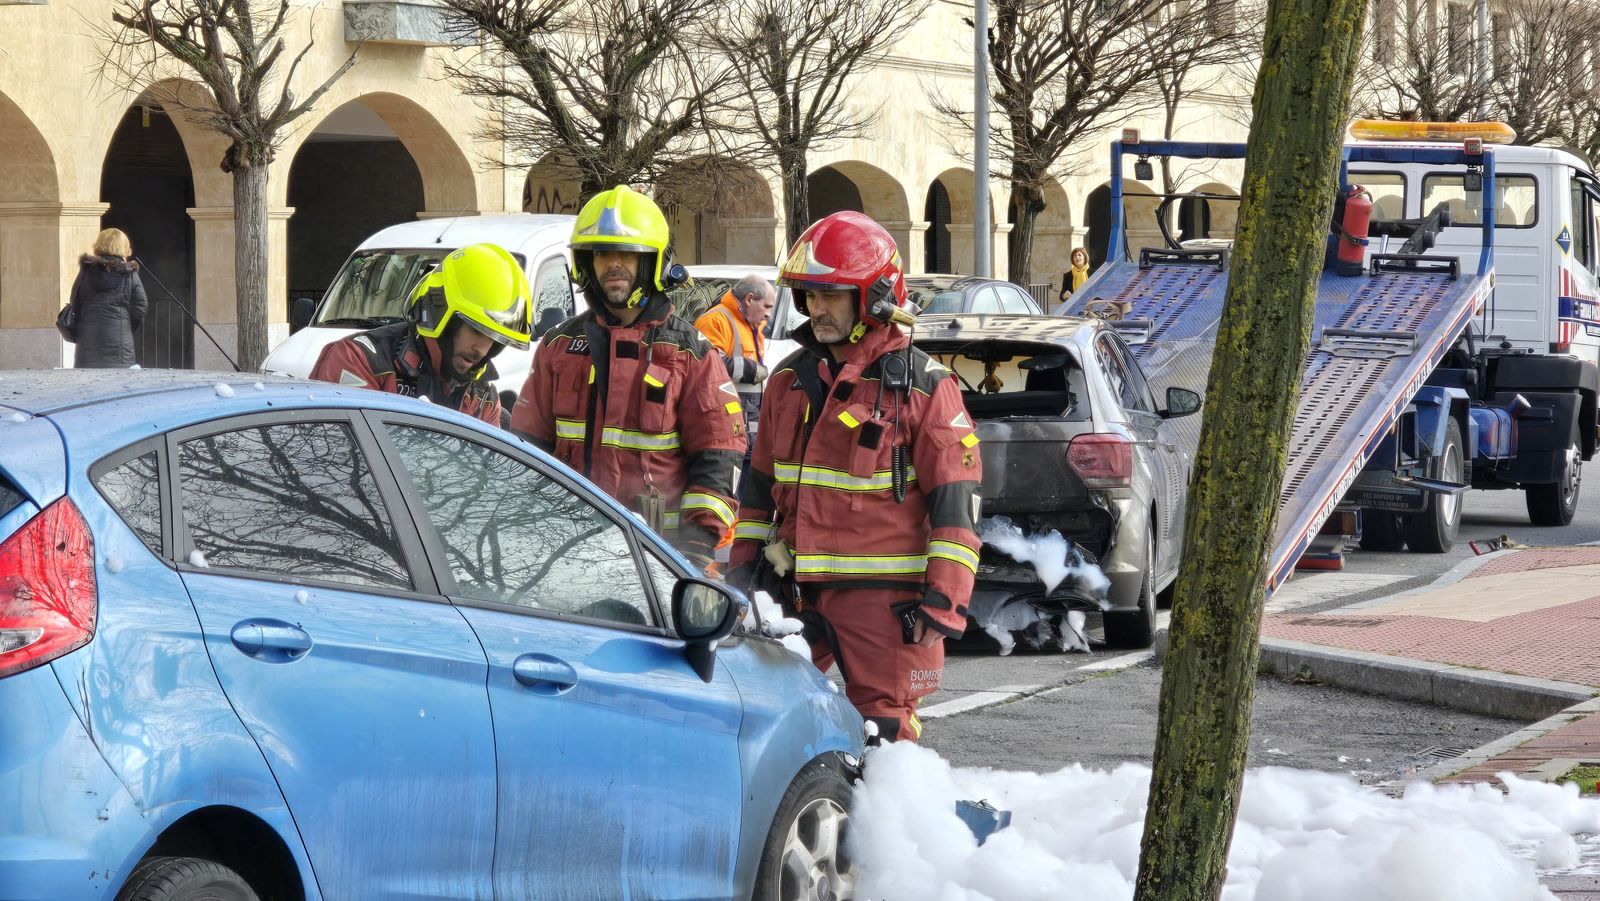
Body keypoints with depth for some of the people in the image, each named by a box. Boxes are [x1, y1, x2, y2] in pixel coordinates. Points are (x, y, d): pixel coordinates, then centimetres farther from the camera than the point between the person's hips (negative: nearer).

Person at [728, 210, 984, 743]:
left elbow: (956, 504, -9)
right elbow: (759, 484, 21)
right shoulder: (791, 379, 12)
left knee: (882, 728, -3)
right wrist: (743, 567, 16)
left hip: (883, 597, -6)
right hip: (796, 594, 6)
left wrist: (945, 600, -14)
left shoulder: (923, 386, -6)